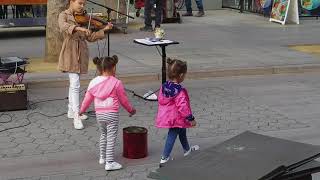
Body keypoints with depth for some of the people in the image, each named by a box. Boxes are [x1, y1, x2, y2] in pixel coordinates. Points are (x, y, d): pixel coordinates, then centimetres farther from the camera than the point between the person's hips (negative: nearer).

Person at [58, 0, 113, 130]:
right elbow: (63, 26, -29)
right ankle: (76, 118, -13)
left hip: (81, 53, 7)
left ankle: (71, 111, 28)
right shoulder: (64, 15, -5)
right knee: (75, 85, -12)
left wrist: (104, 30, -5)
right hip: (70, 53, -6)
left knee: (74, 84, 16)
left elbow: (90, 37, 7)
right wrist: (78, 28, -45)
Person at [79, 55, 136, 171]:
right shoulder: (116, 83, -9)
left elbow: (88, 98, 10)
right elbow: (123, 100, 0)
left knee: (103, 135, 24)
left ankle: (103, 157, 33)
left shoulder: (93, 82, 2)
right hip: (112, 114, -5)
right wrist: (131, 109, 16)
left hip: (99, 114, 5)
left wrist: (82, 110, 27)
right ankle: (109, 162, -2)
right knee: (111, 138, -1)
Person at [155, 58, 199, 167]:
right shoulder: (180, 91, -27)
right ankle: (164, 158, 13)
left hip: (166, 116, 8)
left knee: (182, 132, 26)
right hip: (176, 119, -8)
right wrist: (191, 118, -16)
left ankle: (187, 150, 45)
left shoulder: (164, 86, -4)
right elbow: (183, 106, -26)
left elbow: (160, 100, 7)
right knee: (172, 136, 6)